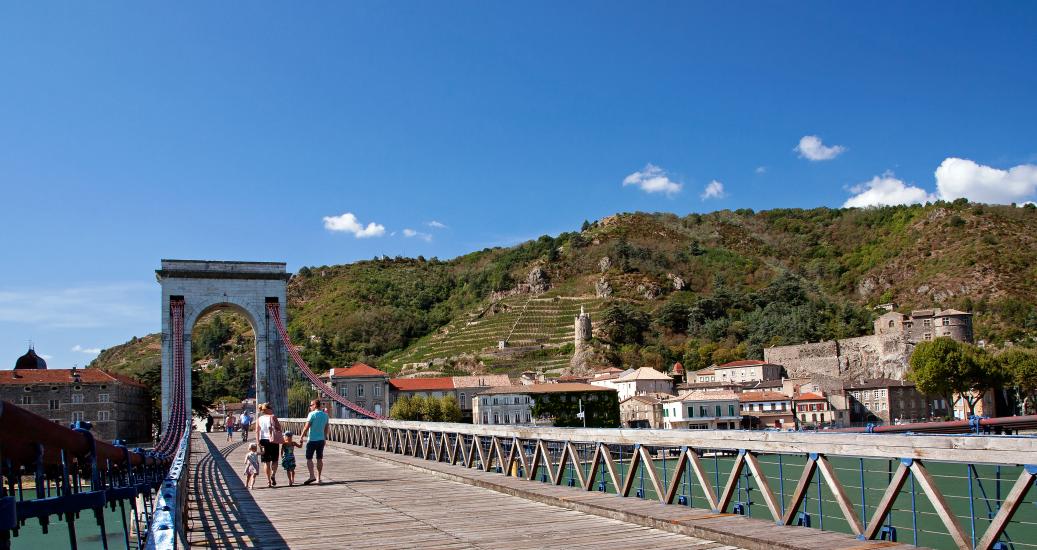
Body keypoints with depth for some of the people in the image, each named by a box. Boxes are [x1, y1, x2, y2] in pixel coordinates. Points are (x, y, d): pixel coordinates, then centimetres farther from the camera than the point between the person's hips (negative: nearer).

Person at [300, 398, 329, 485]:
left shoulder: (312, 414, -11)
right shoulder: (325, 415, 8)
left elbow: (306, 427, -14)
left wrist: (302, 436, -7)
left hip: (312, 440, -6)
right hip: (321, 439, 6)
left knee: (309, 458, -1)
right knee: (319, 459, 10)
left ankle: (312, 476, -14)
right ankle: (318, 478, 12)